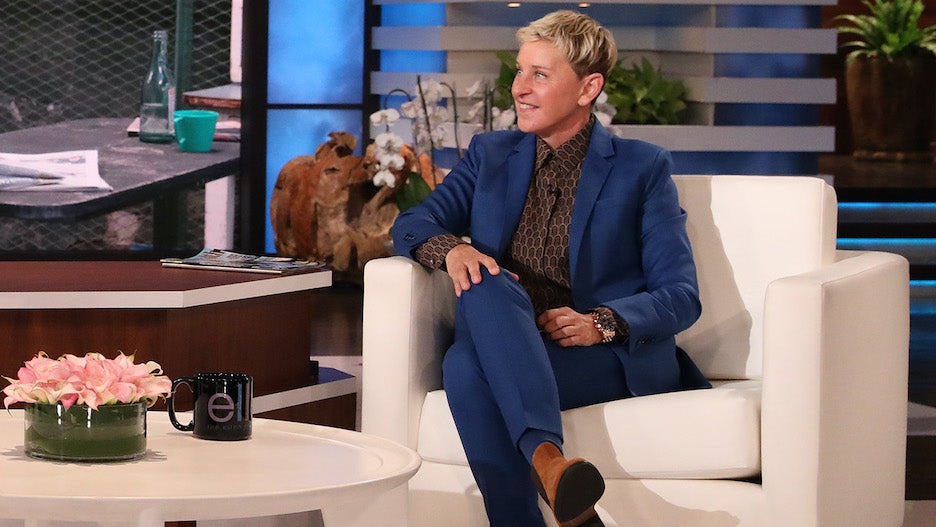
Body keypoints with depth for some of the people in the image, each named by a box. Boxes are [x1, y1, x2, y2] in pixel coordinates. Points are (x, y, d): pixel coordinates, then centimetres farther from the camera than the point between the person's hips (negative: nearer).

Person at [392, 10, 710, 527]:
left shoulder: (642, 168, 8)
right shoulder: (490, 155, 19)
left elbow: (680, 295, 1)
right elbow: (412, 224, 9)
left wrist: (601, 323, -19)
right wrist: (450, 248, -16)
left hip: (610, 356, -3)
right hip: (500, 345, 3)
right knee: (483, 283, -34)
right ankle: (544, 454, -48)